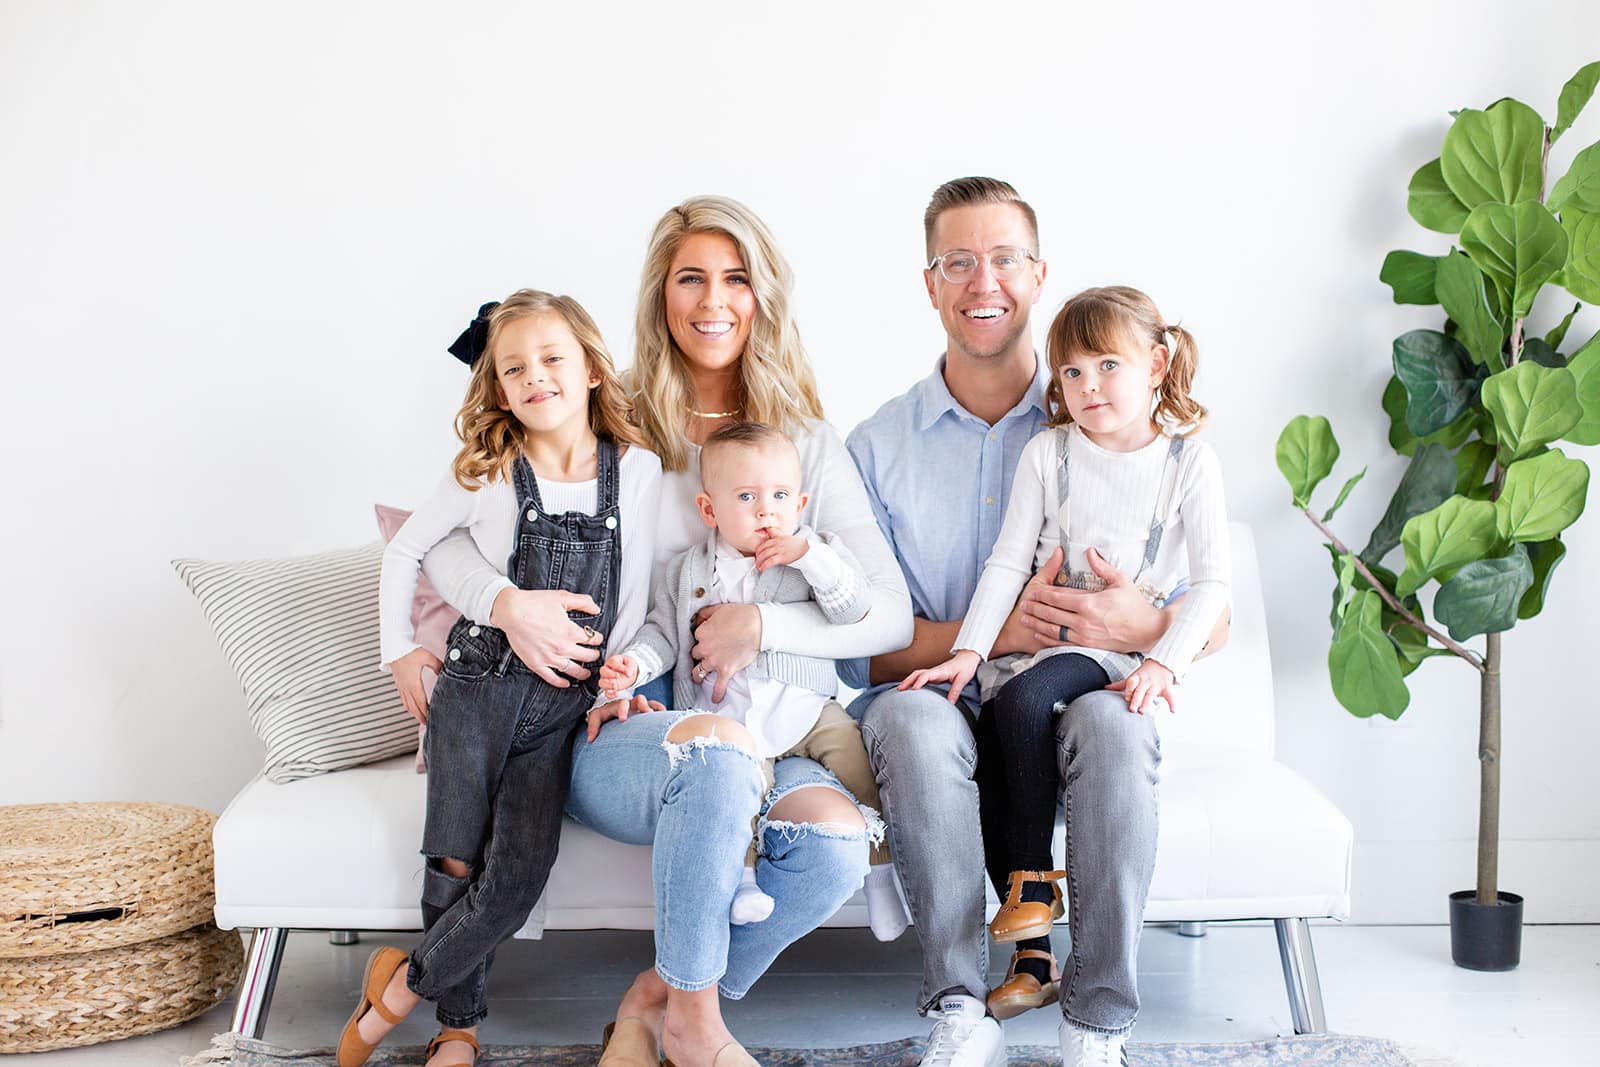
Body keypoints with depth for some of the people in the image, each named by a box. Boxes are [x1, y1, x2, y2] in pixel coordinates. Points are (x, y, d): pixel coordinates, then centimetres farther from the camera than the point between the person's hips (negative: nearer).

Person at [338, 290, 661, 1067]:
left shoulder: (639, 472, 0)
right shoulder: (485, 476, -1)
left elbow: (636, 595, 5)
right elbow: (403, 553, 12)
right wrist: (397, 651, 8)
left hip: (563, 704, 1)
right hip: (477, 687, 0)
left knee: (520, 873, -10)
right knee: (456, 861, -2)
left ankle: (405, 987, 8)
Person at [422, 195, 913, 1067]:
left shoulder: (809, 445, 10)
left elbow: (891, 615, 3)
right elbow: (441, 537, 6)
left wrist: (763, 625, -14)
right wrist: (506, 602, -17)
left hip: (765, 729, 2)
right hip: (613, 729, -2)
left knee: (837, 839, -31)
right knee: (715, 743, -38)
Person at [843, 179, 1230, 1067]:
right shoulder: (878, 446, 5)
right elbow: (865, 646, -2)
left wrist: (1140, 625, -22)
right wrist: (998, 631, -19)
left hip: (1073, 696, 0)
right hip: (942, 703, 0)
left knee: (1111, 722, -33)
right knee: (909, 717, -34)